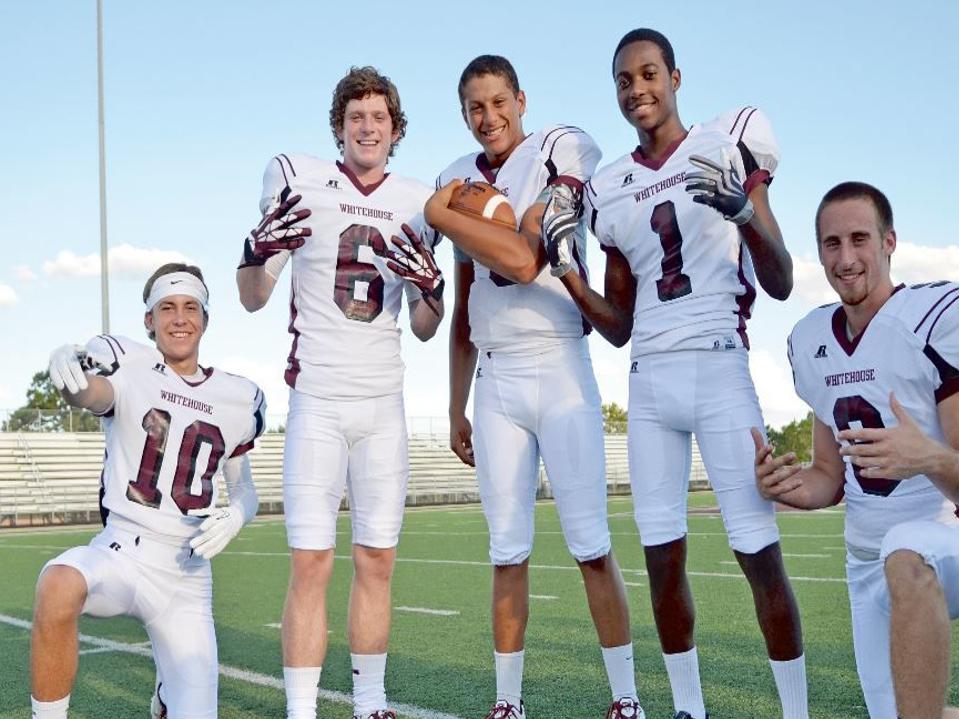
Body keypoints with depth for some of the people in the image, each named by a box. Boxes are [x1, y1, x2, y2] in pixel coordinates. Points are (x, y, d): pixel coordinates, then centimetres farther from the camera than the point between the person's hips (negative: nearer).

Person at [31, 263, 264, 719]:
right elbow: (93, 394, -27)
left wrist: (237, 514, -7)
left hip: (185, 575, 3)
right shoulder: (129, 365, -3)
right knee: (58, 587, -38)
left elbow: (244, 487, 16)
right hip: (120, 552, -3)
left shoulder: (238, 399, 7)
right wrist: (68, 370, -51)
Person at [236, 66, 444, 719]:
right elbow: (253, 299, 4)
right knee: (311, 564, -6)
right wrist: (261, 247, -16)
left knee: (377, 561, 7)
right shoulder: (300, 182, 0)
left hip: (384, 403, 3)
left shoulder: (417, 204, 8)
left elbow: (426, 330, 11)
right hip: (317, 400, -3)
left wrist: (430, 287, -10)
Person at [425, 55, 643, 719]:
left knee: (592, 546, -3)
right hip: (495, 382, 5)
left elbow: (523, 261, -16)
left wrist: (440, 215, -5)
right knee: (508, 552, 7)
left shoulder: (563, 149, -3)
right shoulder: (461, 180, 13)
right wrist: (456, 408, 17)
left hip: (560, 370, -4)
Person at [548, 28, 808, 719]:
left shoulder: (727, 147, 3)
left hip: (719, 369, -4)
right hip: (648, 382, 4)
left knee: (759, 548, -6)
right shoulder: (608, 188, 13)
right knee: (663, 555, 6)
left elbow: (781, 284, -1)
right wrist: (568, 274, -1)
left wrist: (745, 212, -18)